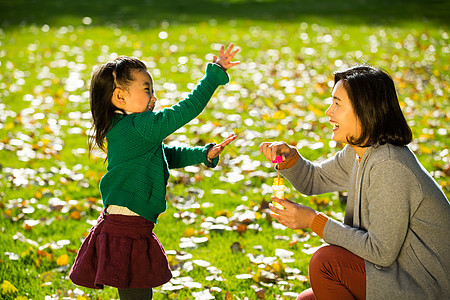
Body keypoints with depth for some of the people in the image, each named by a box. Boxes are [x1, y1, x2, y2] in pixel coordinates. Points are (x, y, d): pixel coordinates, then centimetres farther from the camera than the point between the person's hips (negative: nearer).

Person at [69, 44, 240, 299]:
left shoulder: (121, 130, 14)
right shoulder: (139, 127, -17)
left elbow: (166, 155, 24)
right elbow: (184, 111, -20)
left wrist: (204, 154, 15)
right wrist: (215, 74, -15)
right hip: (127, 231, -10)